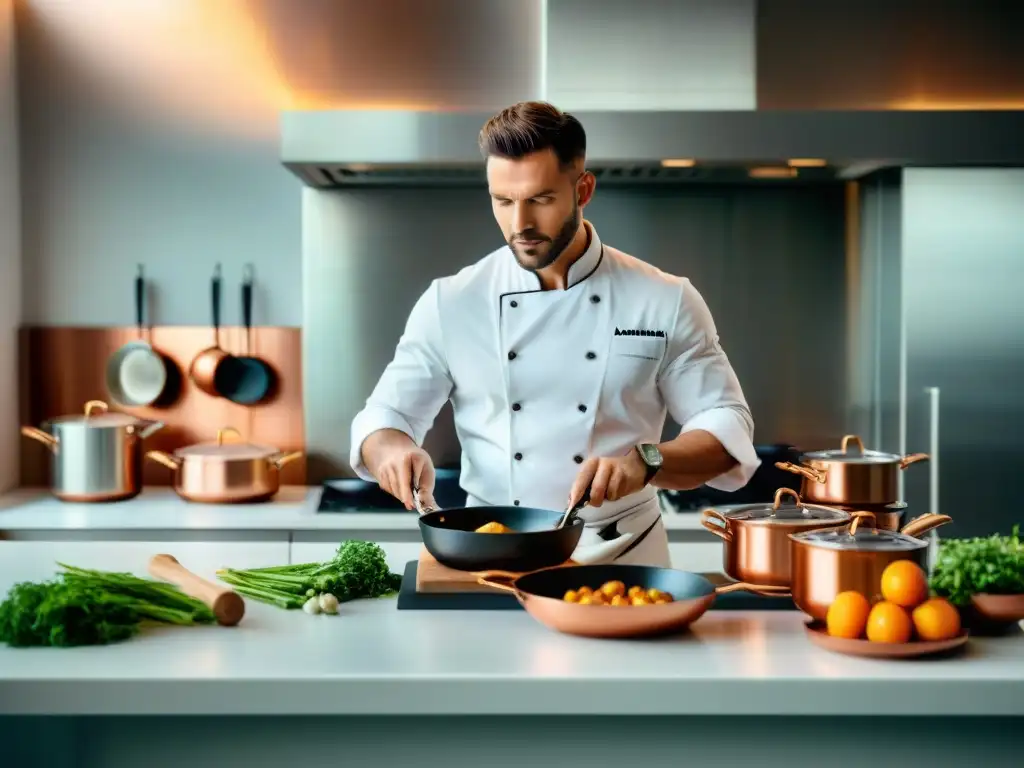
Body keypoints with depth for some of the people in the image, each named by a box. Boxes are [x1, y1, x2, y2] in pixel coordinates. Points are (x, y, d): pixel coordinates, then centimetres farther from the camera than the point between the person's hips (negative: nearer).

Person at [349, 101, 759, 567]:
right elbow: (385, 419, 8)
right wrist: (394, 449, -16)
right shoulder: (451, 302, 3)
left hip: (622, 561, 0)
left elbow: (727, 431, 1)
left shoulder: (665, 302, 0)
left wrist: (645, 462, -18)